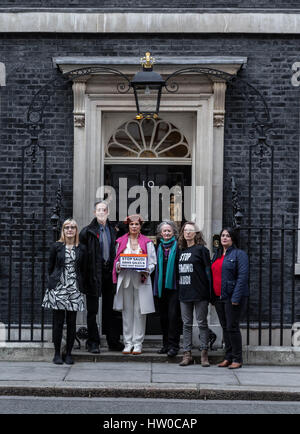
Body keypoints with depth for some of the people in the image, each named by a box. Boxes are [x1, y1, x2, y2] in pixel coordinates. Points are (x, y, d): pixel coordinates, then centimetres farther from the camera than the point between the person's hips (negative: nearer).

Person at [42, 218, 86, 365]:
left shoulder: (81, 249, 8)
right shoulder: (56, 247, 5)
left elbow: (84, 270, 11)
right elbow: (50, 267, 9)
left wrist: (81, 286, 6)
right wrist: (54, 282, 7)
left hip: (74, 289, 1)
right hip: (58, 288, -1)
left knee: (71, 322, 2)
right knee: (58, 321, -1)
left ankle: (68, 353, 11)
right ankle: (57, 353, 8)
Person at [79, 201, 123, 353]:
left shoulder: (112, 230, 11)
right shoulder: (88, 231, -5)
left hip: (109, 272, 5)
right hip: (94, 273, -4)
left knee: (110, 309, 10)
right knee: (92, 310, 3)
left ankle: (113, 341, 17)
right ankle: (93, 342, 10)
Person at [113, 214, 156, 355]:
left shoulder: (147, 242, 8)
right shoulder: (121, 241, 12)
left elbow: (152, 262, 6)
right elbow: (116, 260, 15)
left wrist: (146, 271, -13)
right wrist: (119, 266, -7)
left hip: (141, 280, -1)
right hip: (125, 279, 1)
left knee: (139, 311, -2)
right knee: (127, 311, 2)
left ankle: (138, 344, 5)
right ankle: (128, 343, 9)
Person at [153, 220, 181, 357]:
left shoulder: (177, 246, -3)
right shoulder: (159, 247, 14)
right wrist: (156, 287, 14)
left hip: (174, 286, -6)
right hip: (161, 287, 6)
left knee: (173, 315, -8)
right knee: (163, 316, 9)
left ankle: (173, 345, -3)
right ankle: (166, 344, 18)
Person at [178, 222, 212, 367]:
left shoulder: (201, 249, -3)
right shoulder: (181, 250, 13)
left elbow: (208, 270, -6)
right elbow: (178, 270, 14)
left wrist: (210, 290, -12)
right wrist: (178, 289, 7)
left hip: (200, 293, -5)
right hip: (184, 293, 5)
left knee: (202, 323, 2)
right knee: (186, 324, 7)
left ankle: (204, 354, 7)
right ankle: (187, 354, 12)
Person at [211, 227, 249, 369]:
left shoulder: (239, 254, -6)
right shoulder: (217, 255, 17)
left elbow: (242, 276, -14)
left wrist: (236, 297, -20)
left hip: (233, 297, -7)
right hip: (219, 297, 7)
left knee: (232, 327, -6)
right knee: (225, 327, 10)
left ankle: (237, 359, 3)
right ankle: (228, 357, 18)